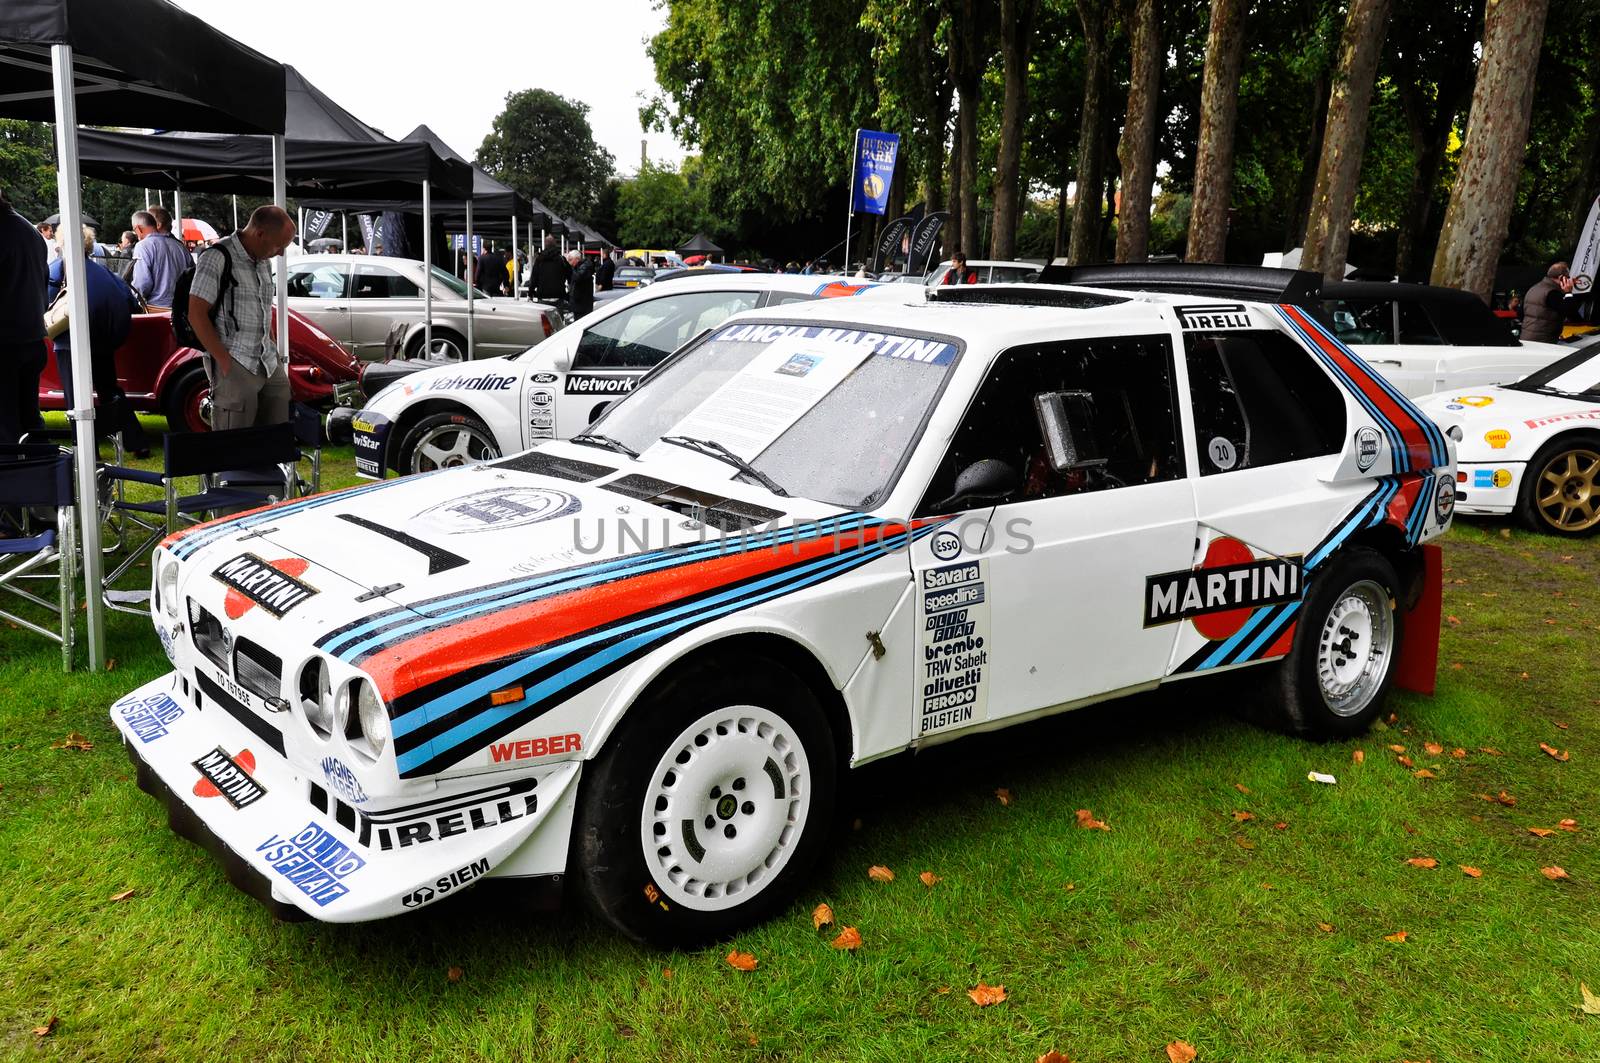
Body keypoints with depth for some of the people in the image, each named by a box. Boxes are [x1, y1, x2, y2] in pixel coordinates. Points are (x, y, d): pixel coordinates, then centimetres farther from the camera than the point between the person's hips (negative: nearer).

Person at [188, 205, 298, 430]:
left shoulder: (264, 261, 15)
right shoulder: (217, 258, -9)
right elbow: (196, 315, -12)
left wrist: (274, 351, 13)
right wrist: (225, 362, -15)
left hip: (269, 363, 7)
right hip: (235, 366, -7)